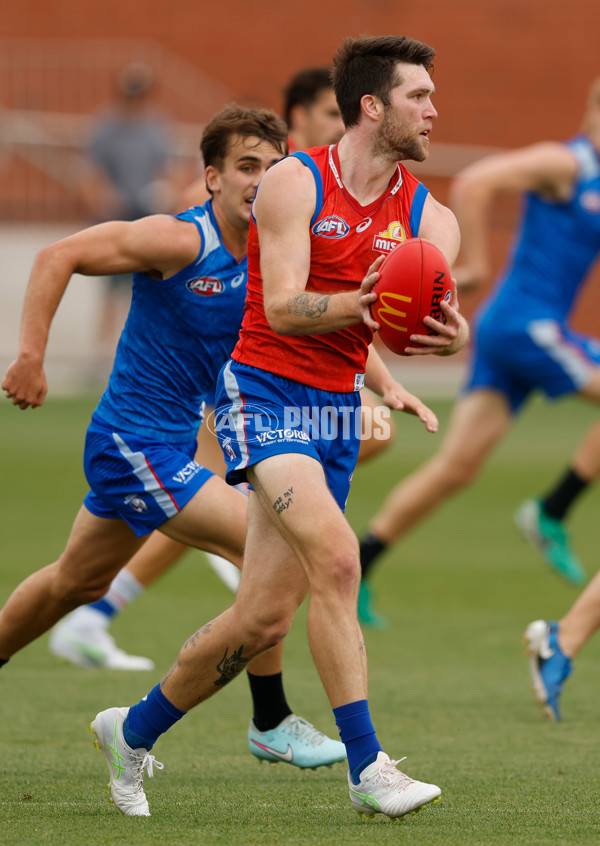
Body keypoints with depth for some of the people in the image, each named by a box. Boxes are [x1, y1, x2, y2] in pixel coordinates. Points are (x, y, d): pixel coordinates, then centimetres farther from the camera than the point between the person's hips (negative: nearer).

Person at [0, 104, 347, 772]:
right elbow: (58, 257, -18)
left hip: (170, 446, 9)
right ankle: (271, 724, -5)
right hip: (134, 444, -9)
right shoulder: (180, 241, -20)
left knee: (76, 582, 24)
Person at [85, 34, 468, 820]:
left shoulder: (427, 216, 3)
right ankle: (366, 768, -24)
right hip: (265, 395, -6)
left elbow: (438, 308, -11)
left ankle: (134, 730, 28)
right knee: (335, 555, -26)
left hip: (335, 410, 6)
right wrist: (358, 304, -39)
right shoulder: (295, 183, -12)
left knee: (264, 617, 5)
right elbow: (285, 308, -20)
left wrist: (449, 334, -35)